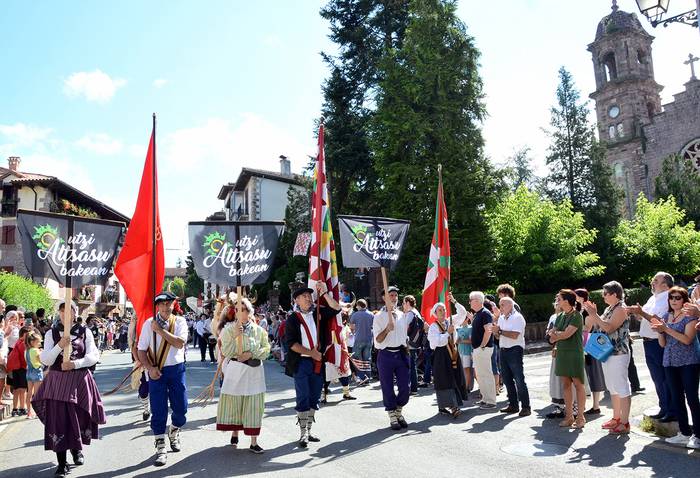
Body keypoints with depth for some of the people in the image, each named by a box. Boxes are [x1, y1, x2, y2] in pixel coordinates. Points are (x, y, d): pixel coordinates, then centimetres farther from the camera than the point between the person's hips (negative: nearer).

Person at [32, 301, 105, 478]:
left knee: (79, 418, 9)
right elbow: (45, 360, -5)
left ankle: (77, 449, 38)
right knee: (58, 420, -1)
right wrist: (60, 345, -20)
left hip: (80, 380, 0)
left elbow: (94, 356, -4)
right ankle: (61, 463, 10)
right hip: (57, 381, 0)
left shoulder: (84, 331, 1)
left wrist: (75, 364, -18)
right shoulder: (52, 333, 2)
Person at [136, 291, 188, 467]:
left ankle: (174, 433, 37)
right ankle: (160, 448, 15)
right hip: (157, 371, -1)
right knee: (158, 411, 1)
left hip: (176, 369, 1)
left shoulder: (180, 321, -3)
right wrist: (150, 368, -13)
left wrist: (160, 330, -21)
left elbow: (180, 343, -18)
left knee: (181, 407, 6)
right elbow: (141, 350, -1)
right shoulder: (149, 324, -3)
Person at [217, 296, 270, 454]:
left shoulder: (259, 330, 4)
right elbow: (226, 352, -7)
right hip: (235, 369, -1)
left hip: (254, 370, 1)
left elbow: (266, 349, 1)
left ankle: (254, 441, 7)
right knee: (233, 402, 8)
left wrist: (251, 354, -13)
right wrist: (236, 336, -18)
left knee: (254, 404, 0)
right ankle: (235, 433, 33)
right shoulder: (229, 329, -1)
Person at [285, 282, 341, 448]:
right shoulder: (292, 319, -3)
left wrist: (324, 293, -8)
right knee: (303, 399, -2)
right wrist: (311, 353, -13)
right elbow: (291, 343, -9)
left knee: (314, 398, 11)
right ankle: (303, 433, 7)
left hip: (317, 362, 4)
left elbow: (336, 308, 1)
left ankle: (308, 431, 23)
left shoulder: (318, 314, 8)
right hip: (300, 362, -4)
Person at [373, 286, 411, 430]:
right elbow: (377, 340, -10)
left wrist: (406, 352, 16)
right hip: (385, 354, -4)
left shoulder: (402, 315, 11)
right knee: (388, 388, 4)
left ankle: (398, 412, 27)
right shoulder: (379, 316, -4)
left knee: (405, 388, 3)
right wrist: (387, 329, -25)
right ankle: (392, 416, 21)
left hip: (401, 354, 4)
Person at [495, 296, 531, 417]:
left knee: (519, 380, -5)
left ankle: (526, 407, 1)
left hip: (515, 350, -8)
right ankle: (513, 405, 22)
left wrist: (500, 331, -14)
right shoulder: (501, 318, 14)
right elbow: (498, 334, 18)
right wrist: (495, 331, -4)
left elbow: (514, 335, -21)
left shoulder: (517, 317, -10)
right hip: (503, 350, 8)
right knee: (507, 379, 12)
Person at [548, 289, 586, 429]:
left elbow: (566, 334, -18)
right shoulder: (560, 316, 12)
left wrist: (555, 334, -2)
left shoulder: (576, 316, -11)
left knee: (578, 384, 0)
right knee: (566, 385, 9)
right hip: (561, 353, 7)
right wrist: (560, 335, -10)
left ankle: (580, 417, 8)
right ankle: (569, 416, 16)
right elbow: (551, 337, 10)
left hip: (574, 353, -7)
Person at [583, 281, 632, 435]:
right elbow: (599, 327, 16)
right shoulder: (608, 309, 14)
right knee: (613, 387, 17)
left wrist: (594, 315, -19)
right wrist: (593, 314, 5)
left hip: (618, 354, -10)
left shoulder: (621, 309, -14)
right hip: (607, 353, 10)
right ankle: (616, 418, 28)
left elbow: (609, 328, -23)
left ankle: (625, 423, 4)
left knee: (622, 388, -3)